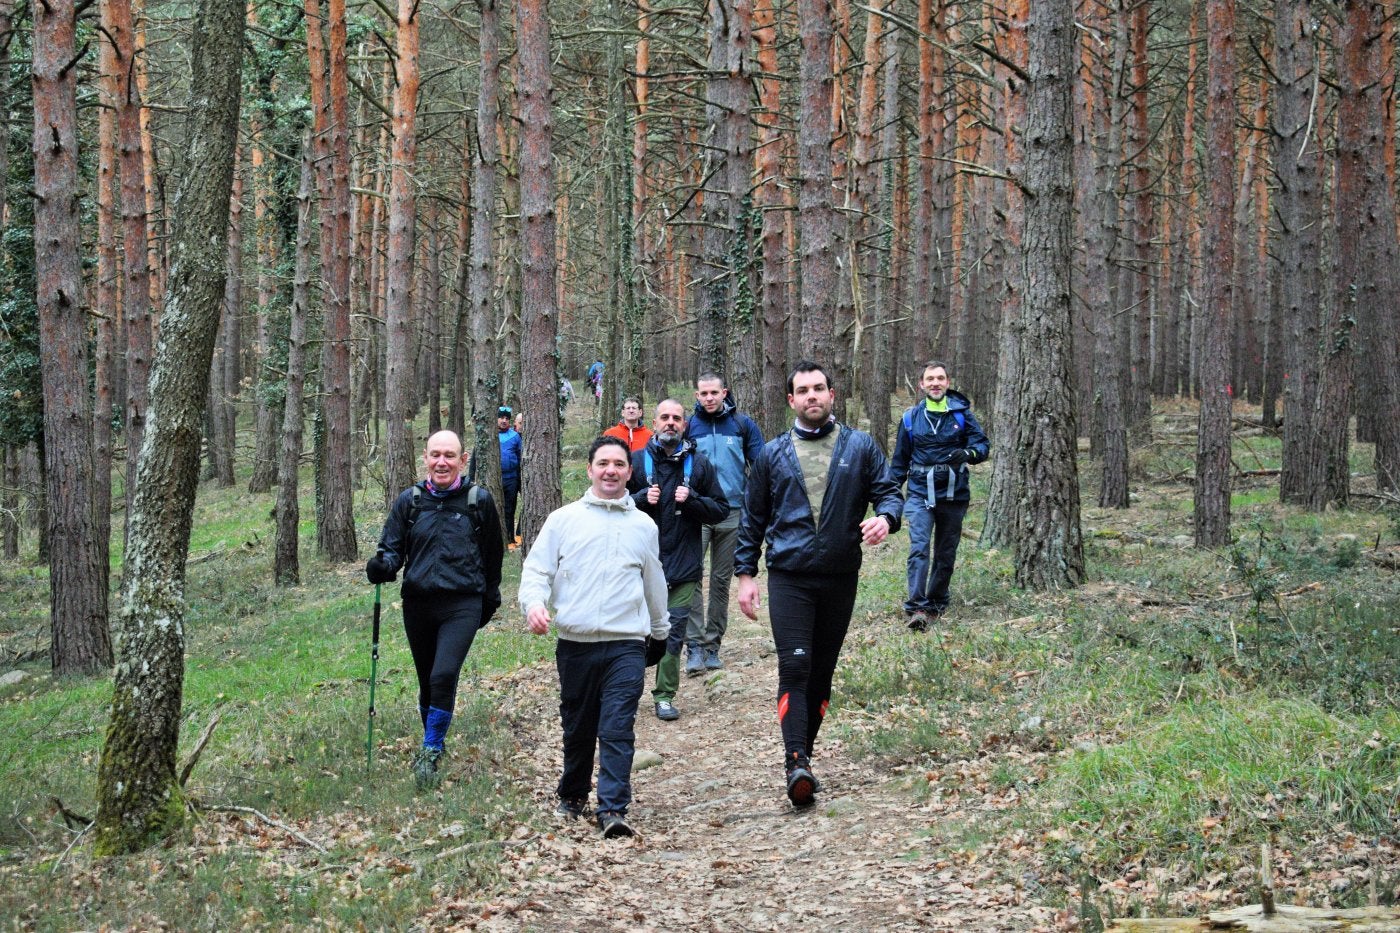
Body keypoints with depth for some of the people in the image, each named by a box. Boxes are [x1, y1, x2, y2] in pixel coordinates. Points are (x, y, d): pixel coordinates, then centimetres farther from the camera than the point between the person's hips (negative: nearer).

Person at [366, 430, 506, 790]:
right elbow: (392, 548, 5)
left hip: (462, 604, -3)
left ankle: (430, 752, -9)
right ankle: (433, 743, 31)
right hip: (418, 602, 3)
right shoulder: (409, 500, 4)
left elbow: (492, 556, 12)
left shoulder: (479, 500, 1)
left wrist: (490, 601, 18)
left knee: (444, 676, -19)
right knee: (427, 681, 12)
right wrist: (381, 566, -18)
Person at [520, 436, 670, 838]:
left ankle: (613, 809, -13)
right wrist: (534, 603, -16)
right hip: (575, 643, 0)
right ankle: (572, 797, 30)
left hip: (627, 645, 0)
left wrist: (660, 632, 31)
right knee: (577, 728, 11)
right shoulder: (563, 519, 7)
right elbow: (536, 570, 4)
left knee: (618, 729, -11)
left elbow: (654, 584, 24)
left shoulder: (644, 526, 13)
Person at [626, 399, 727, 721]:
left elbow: (721, 510, 7)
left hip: (683, 563, 1)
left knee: (674, 631, 3)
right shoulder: (637, 461, 3)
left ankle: (665, 695, 13)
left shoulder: (698, 463, 7)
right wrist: (642, 499, -12)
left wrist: (691, 499, -10)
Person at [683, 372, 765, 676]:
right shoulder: (687, 425, 4)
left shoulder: (742, 424, 5)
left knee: (722, 581, 8)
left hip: (732, 514, 1)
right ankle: (694, 645, -13)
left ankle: (712, 645, 16)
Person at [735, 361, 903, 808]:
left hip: (840, 578, 2)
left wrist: (885, 517, -18)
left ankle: (803, 753, 21)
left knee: (822, 671, 9)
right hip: (789, 578, -2)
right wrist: (745, 573, 7)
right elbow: (752, 518, 13)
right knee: (795, 667, -14)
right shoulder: (772, 454, 7)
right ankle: (796, 763, -21)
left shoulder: (860, 447, 6)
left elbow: (888, 492, 6)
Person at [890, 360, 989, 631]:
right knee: (919, 548, -17)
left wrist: (967, 453, -23)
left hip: (953, 495, 1)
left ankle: (935, 603, 25)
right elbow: (900, 460, 12)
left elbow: (982, 444, 0)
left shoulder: (961, 413, 1)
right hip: (920, 494, -1)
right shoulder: (911, 418, 4)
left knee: (946, 554, 10)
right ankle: (915, 607, -22)